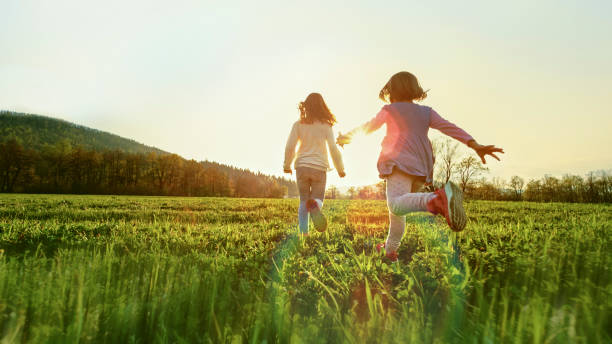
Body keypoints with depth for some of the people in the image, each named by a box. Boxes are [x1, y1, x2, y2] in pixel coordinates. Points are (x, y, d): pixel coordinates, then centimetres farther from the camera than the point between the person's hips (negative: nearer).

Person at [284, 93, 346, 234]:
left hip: (302, 166, 1)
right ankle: (314, 205, -29)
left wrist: (287, 165, 13)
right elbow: (333, 149, -2)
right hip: (319, 167, -1)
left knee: (303, 201, 12)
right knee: (318, 199, 8)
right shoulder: (326, 126, 0)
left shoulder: (298, 125, 1)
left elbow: (289, 147, -2)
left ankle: (303, 233, 5)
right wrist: (340, 169, 9)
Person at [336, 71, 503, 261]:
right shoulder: (426, 112, 20)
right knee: (399, 206, 21)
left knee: (396, 205, -29)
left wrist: (345, 137, 33)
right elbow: (450, 127, 7)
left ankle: (438, 199, -57)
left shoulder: (389, 110, 13)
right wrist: (475, 145, -5)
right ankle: (390, 250, 32)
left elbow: (367, 128, 16)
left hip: (400, 163, -6)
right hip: (421, 167, 6)